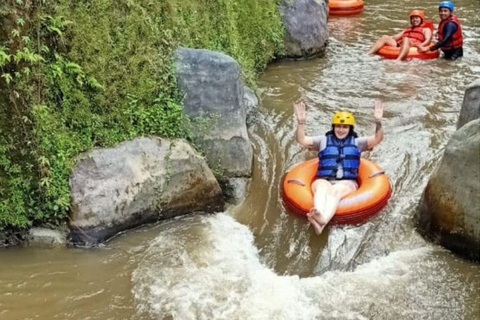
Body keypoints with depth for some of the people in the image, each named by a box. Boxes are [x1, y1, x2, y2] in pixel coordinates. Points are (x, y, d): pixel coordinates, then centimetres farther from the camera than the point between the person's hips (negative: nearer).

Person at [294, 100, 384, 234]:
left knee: (336, 191, -38)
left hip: (347, 183, -1)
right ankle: (319, 215, -70)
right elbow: (302, 140, 8)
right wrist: (301, 123, -9)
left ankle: (322, 220, -69)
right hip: (324, 180, 1)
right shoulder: (324, 140, 21)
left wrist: (378, 122, -12)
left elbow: (377, 139, 6)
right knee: (322, 187, -37)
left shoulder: (357, 142, 21)